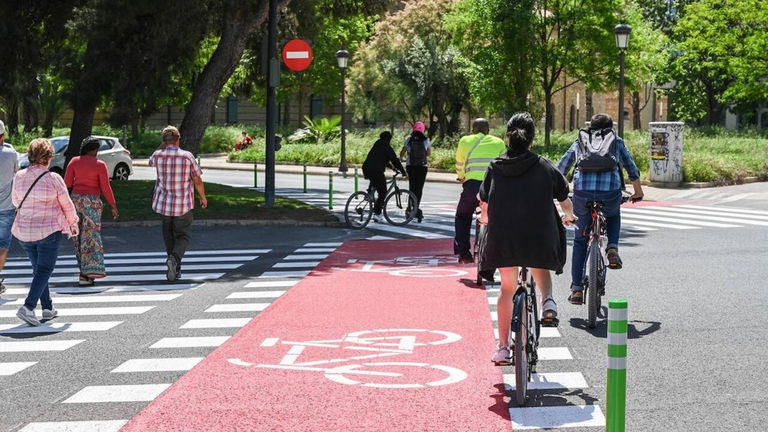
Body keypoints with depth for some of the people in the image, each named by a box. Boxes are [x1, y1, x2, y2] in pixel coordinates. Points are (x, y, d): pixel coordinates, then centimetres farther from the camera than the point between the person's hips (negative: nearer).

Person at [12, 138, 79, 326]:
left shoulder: (19, 177, -1)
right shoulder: (53, 179, -12)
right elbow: (67, 204, -3)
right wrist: (73, 223, 15)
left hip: (23, 231, 5)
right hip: (49, 230, -5)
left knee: (38, 269, 17)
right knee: (44, 270, 0)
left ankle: (47, 308, 21)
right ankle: (28, 306, -16)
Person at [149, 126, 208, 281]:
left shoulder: (158, 155, -4)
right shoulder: (187, 156, -11)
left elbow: (151, 162, 23)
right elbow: (198, 181, -6)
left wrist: (163, 146, 13)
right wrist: (203, 198, 10)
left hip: (163, 203, 3)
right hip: (184, 204, -3)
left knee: (168, 234, 20)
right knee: (183, 236, 8)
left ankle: (176, 268, 20)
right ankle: (174, 258, -20)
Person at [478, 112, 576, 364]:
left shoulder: (495, 167, 5)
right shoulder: (544, 167, 3)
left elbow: (483, 201, 13)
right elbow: (565, 201, 10)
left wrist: (486, 219, 36)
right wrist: (568, 216, 33)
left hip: (502, 238, 1)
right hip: (539, 237, -1)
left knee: (507, 289, 15)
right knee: (541, 272, 29)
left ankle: (502, 348, 14)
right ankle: (548, 302, -1)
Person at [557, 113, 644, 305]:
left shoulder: (580, 141, 24)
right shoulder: (616, 141, 22)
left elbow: (560, 170, 26)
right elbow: (632, 169, 30)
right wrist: (638, 192, 46)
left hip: (582, 192, 0)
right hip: (610, 191, 0)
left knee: (580, 240, 16)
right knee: (613, 216, 36)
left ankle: (576, 289, 11)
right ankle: (612, 248, 9)